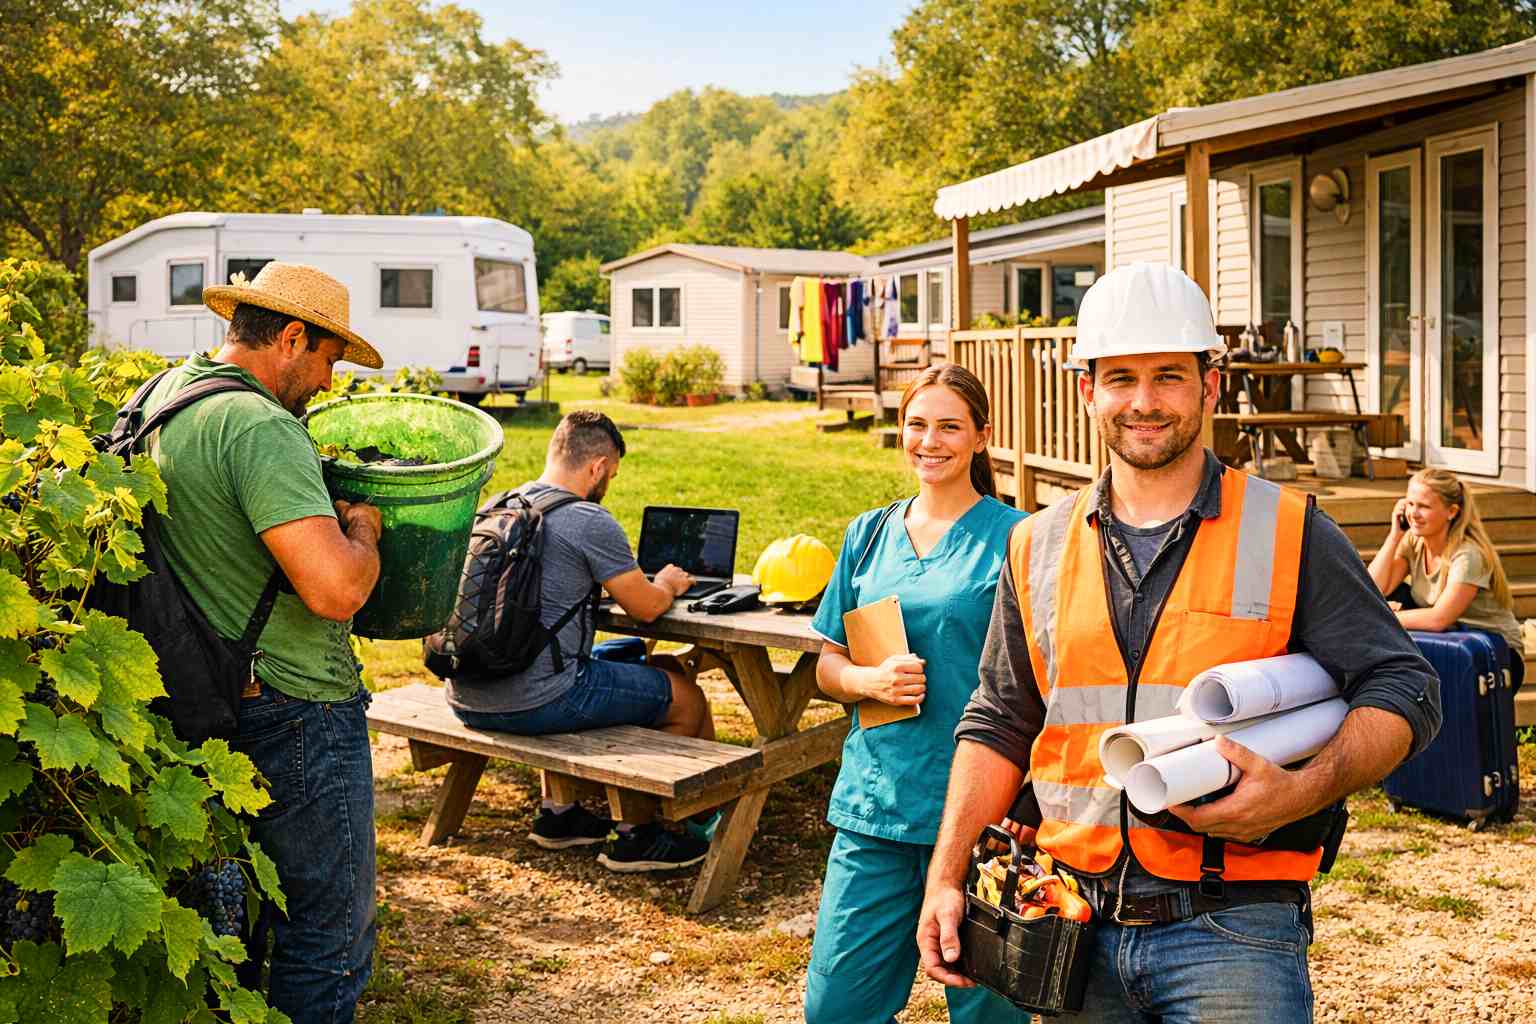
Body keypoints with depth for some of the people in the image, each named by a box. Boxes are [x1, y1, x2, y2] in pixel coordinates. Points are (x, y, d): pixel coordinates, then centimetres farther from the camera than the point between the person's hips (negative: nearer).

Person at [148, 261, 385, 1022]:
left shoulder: (159, 397, 8)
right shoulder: (261, 428, -22)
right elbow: (336, 589, -31)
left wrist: (317, 485, 22)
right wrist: (362, 530, -11)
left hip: (207, 700, 10)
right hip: (292, 711, -10)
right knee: (329, 930, 3)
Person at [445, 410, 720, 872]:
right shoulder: (590, 522, -12)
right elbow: (647, 608, -3)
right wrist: (667, 584, 20)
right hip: (534, 703, -8)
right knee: (687, 698, 8)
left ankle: (556, 812, 35)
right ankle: (635, 835, 18)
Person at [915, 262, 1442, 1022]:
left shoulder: (1289, 534, -1)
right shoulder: (1039, 548, 8)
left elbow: (1403, 690, -2)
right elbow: (999, 724, 12)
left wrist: (1303, 792, -19)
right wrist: (947, 877, 3)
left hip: (1233, 932, -3)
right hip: (1078, 930, 3)